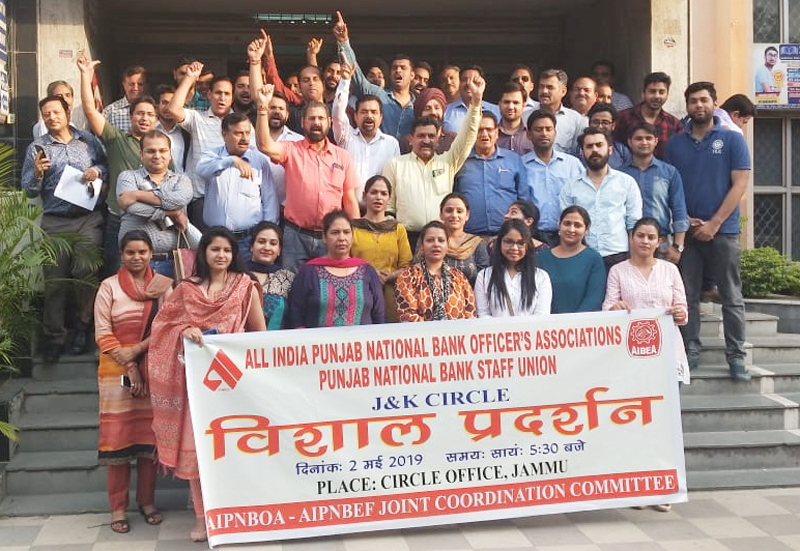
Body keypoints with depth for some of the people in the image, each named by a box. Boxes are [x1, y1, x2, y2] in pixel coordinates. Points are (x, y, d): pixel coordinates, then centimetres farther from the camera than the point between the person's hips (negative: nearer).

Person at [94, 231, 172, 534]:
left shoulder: (163, 285, 5)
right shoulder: (109, 286, 1)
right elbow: (103, 333, -3)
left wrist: (138, 349, -12)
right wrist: (129, 367, -9)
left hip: (154, 369, 2)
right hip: (117, 369, -1)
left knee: (150, 434, 5)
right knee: (117, 435, -2)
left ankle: (147, 501, 17)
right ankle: (118, 507, 5)